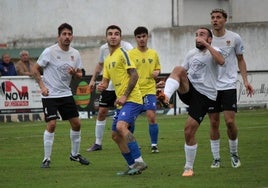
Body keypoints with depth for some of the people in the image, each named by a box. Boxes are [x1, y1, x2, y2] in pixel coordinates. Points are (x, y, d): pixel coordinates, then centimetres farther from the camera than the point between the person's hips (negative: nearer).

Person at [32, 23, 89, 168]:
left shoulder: (75, 53, 4)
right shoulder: (50, 51, -11)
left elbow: (79, 74, 11)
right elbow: (35, 69, -4)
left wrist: (75, 73, -12)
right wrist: (42, 86, -13)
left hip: (66, 94, 5)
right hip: (50, 95, -5)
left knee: (76, 123, 5)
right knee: (51, 125, -14)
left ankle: (75, 154, 25)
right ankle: (46, 159, -5)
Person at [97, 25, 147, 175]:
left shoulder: (122, 53, -7)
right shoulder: (108, 60, 19)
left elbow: (134, 75, -14)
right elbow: (106, 81, 25)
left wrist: (125, 96, -18)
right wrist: (101, 86, 0)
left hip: (132, 99, -10)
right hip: (121, 102, 10)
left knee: (121, 126, -28)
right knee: (115, 135, 9)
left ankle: (139, 161, -30)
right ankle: (133, 166, 16)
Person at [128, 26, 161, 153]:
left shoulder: (153, 54, 7)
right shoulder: (131, 54, -1)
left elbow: (157, 68, 19)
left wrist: (156, 72, -4)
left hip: (149, 89, 1)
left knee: (151, 116, -11)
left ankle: (154, 144, -1)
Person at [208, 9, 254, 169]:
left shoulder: (235, 38, 0)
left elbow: (240, 60, 10)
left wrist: (245, 80, 1)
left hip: (229, 85, -1)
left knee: (230, 121, -10)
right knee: (214, 123, 2)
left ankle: (234, 154, 11)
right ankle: (216, 158, 10)